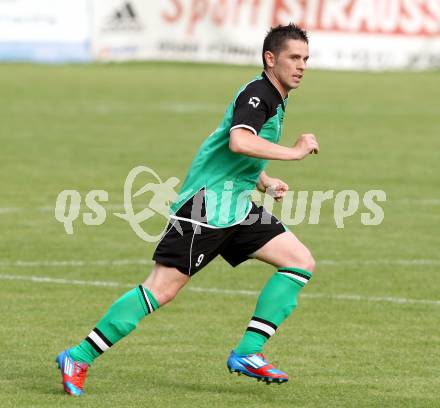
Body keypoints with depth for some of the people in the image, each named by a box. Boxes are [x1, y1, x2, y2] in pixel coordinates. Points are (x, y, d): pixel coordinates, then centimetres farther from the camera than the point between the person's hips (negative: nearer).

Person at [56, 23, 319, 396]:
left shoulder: (274, 100, 17)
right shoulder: (257, 94, -13)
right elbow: (239, 142, -33)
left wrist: (265, 182, 21)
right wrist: (294, 152, -24)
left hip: (237, 206, 10)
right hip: (207, 204, -10)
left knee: (301, 262, 1)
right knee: (161, 290, -12)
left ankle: (248, 353, -1)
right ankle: (79, 358, -5)